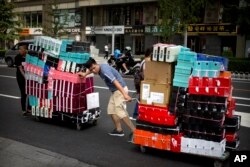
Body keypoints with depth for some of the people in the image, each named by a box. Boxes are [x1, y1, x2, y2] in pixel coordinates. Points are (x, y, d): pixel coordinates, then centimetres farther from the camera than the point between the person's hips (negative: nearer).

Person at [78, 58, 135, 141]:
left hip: (120, 89, -10)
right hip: (115, 91, 10)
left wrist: (125, 94, -43)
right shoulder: (98, 68, 3)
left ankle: (133, 131, -13)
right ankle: (119, 129, 17)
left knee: (120, 111, -16)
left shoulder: (104, 70, -25)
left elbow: (115, 82, -35)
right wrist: (85, 74, 36)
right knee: (111, 109, 11)